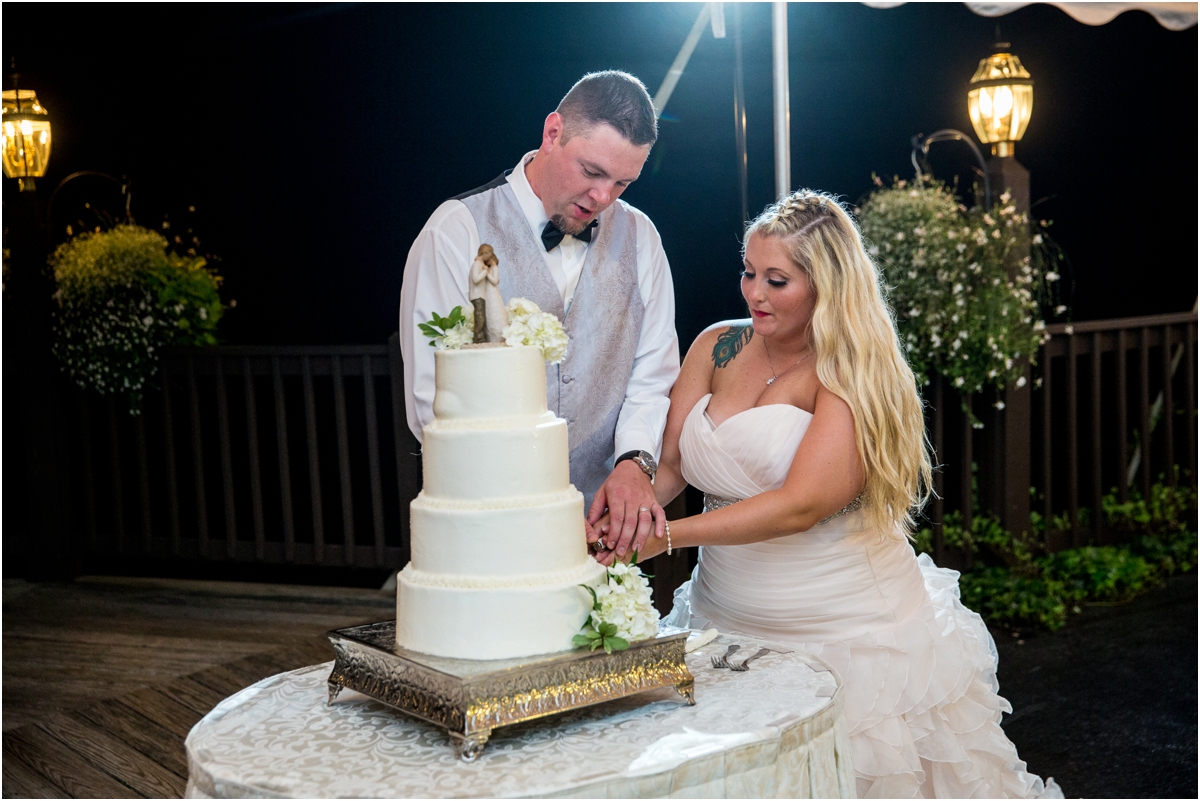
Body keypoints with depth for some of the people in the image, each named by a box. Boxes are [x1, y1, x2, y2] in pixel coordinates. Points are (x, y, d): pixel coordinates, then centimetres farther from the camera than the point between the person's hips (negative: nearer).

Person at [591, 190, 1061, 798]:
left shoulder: (854, 376, -13)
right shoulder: (717, 347, 3)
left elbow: (800, 505, -22)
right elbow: (668, 458, 0)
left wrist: (668, 535, -26)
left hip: (848, 629, -4)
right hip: (730, 622, 5)